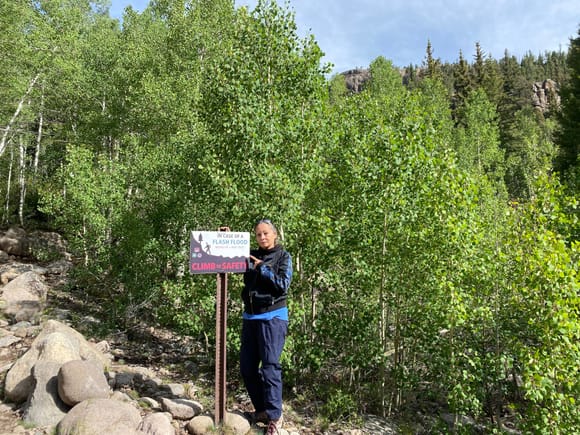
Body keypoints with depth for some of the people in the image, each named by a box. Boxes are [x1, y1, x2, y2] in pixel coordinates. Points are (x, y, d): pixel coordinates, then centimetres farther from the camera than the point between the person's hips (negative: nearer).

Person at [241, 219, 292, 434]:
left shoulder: (283, 256, 0)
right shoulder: (251, 255, 10)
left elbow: (283, 285, -9)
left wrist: (262, 268, -13)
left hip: (273, 317, -5)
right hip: (250, 317, 5)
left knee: (270, 367, -4)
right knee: (247, 366, 8)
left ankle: (275, 417, 10)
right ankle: (261, 409, 25)